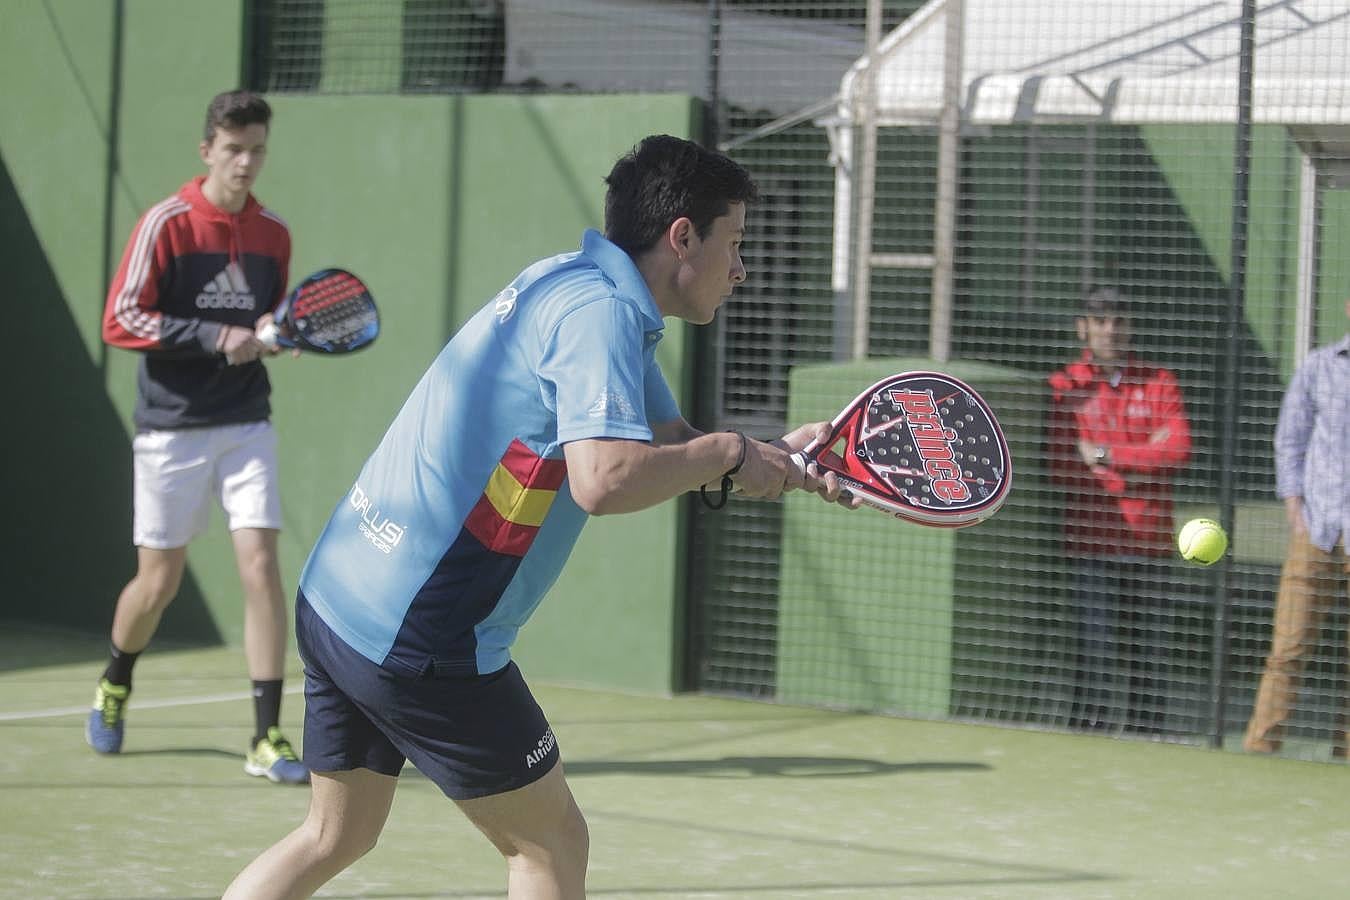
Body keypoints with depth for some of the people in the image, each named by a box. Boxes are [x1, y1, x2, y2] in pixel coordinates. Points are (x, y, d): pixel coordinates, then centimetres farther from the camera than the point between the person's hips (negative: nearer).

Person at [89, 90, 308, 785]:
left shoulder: (274, 234, 7)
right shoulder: (167, 224, -8)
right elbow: (121, 320, -12)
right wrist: (214, 337, -19)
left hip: (247, 426, 3)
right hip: (172, 429, -3)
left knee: (260, 564, -10)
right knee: (158, 581, 6)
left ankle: (267, 739, -8)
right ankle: (115, 687, 37)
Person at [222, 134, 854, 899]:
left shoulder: (567, 291, 16)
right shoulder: (600, 311, -15)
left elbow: (674, 448, 20)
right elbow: (605, 480, -31)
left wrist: (780, 455, 2)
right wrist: (728, 453, -14)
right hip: (422, 638, -10)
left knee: (336, 837, 20)